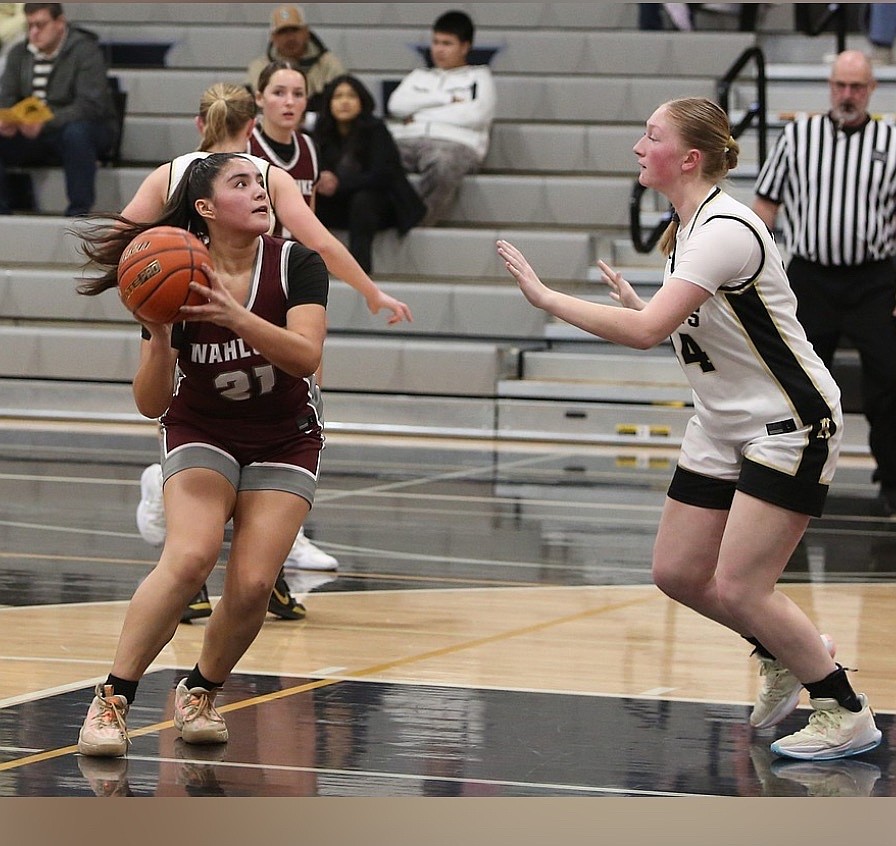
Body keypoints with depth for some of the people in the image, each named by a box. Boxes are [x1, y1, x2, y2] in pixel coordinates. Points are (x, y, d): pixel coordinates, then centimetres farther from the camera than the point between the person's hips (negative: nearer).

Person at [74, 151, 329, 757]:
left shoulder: (297, 265, -14)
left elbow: (306, 355, -30)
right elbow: (151, 404, -14)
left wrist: (234, 316, -43)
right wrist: (159, 339, -33)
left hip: (286, 443, 1)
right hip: (203, 436, -1)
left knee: (252, 585, -17)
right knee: (190, 557, -27)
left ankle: (200, 692, 10)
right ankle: (113, 700, -19)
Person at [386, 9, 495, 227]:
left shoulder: (478, 76, 22)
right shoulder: (419, 76, 34)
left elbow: (476, 114, 1)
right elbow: (396, 105, 13)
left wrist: (419, 115, 6)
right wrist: (447, 99, 6)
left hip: (454, 142, -3)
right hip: (405, 140, 3)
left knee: (442, 164, -43)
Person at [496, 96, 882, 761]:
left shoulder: (725, 230, -24)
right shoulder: (688, 225, 6)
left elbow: (647, 331, -33)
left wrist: (544, 295, -27)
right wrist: (637, 303, 6)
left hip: (790, 424, -9)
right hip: (723, 425, 9)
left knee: (737, 588, -13)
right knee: (678, 573, 7)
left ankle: (847, 712, 3)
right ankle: (785, 654, 30)